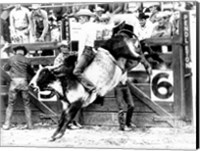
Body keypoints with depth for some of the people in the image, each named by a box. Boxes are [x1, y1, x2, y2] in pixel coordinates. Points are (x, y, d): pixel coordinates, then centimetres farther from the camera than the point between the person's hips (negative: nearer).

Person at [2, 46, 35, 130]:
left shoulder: (12, 59, 5)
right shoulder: (26, 60, 6)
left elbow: (5, 68, 19)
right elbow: (31, 72, 13)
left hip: (14, 82, -1)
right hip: (24, 82, 1)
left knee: (10, 104, 6)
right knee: (26, 104, 8)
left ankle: (7, 124, 3)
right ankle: (29, 124, 7)